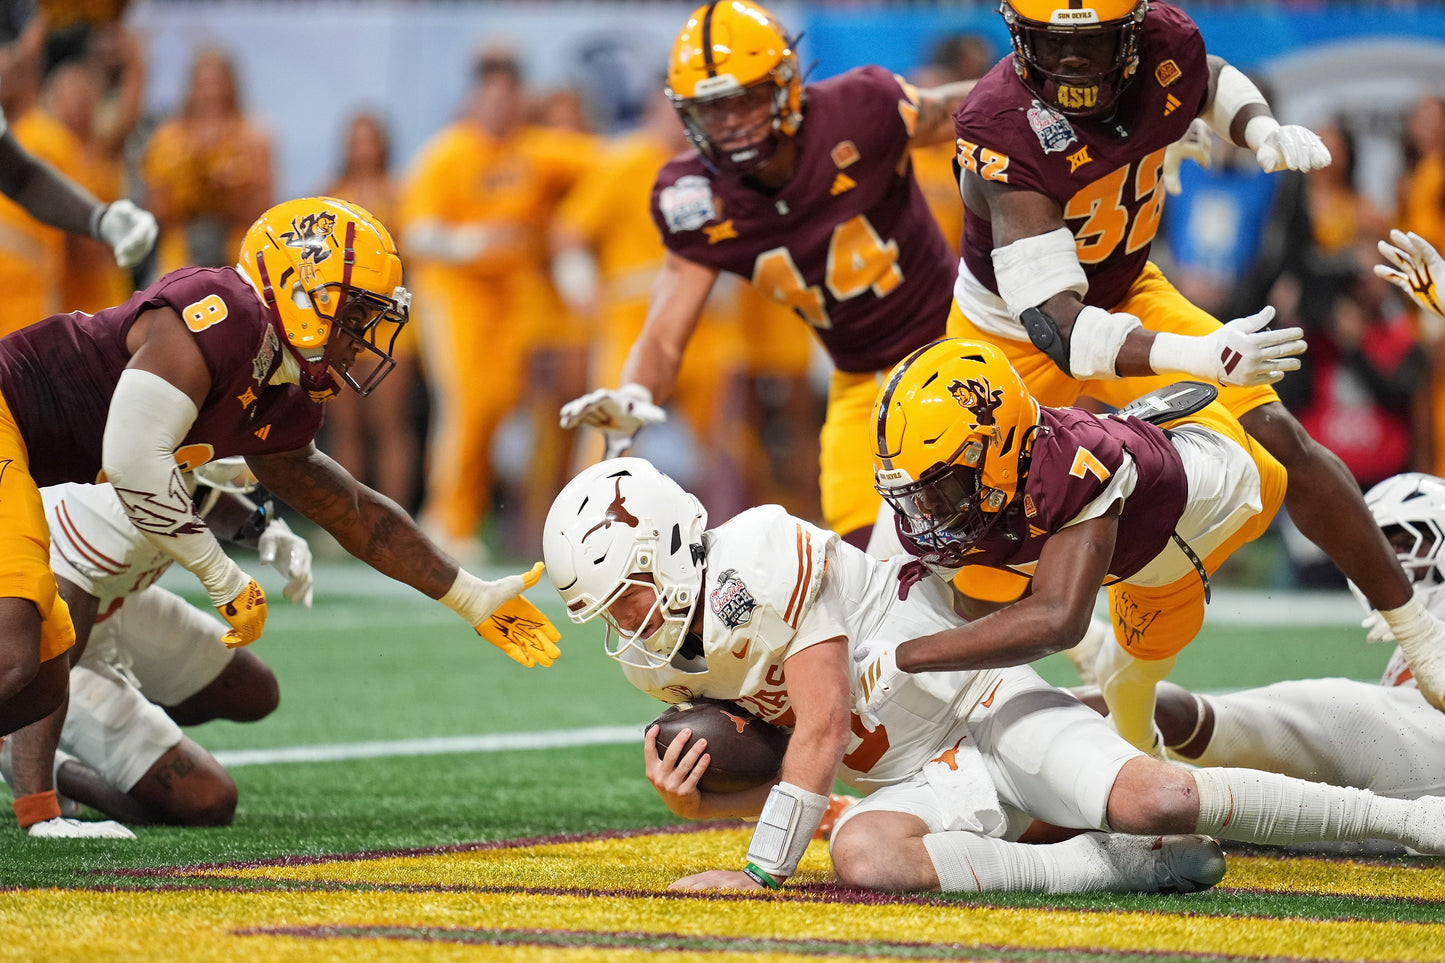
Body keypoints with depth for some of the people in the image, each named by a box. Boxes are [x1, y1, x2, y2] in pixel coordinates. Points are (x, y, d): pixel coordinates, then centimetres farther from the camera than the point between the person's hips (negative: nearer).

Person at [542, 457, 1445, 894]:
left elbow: (821, 731, -21)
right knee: (863, 854, -30)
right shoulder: (669, 656, 8)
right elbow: (779, 773, 16)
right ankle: (1126, 864, -18)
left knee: (1157, 800, -30)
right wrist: (696, 802, -6)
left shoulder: (761, 562, -19)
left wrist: (760, 871, -19)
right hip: (921, 781, 6)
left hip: (985, 706, -6)